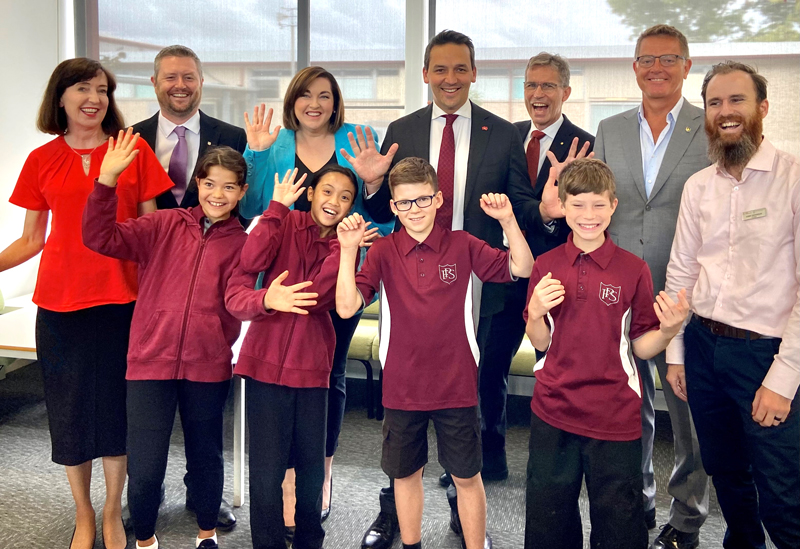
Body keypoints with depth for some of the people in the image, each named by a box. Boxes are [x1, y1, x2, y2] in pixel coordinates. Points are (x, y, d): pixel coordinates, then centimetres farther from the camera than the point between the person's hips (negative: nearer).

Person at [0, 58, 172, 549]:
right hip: (61, 302, 2)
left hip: (121, 298, -1)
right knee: (69, 409, 9)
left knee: (115, 406, 6)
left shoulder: (134, 150, 1)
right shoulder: (42, 160, 6)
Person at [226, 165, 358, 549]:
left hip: (312, 367, 3)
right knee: (266, 470, -3)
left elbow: (319, 297, -11)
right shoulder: (285, 223, 1)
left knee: (312, 467, 12)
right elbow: (251, 261, -20)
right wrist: (277, 206, -18)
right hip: (267, 361, -2)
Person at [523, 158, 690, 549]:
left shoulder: (633, 270, -5)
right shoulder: (546, 267, 0)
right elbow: (541, 342, 4)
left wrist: (669, 329, -21)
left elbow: (641, 347, -2)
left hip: (615, 417, -2)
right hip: (553, 412, 2)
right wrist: (535, 312, -15)